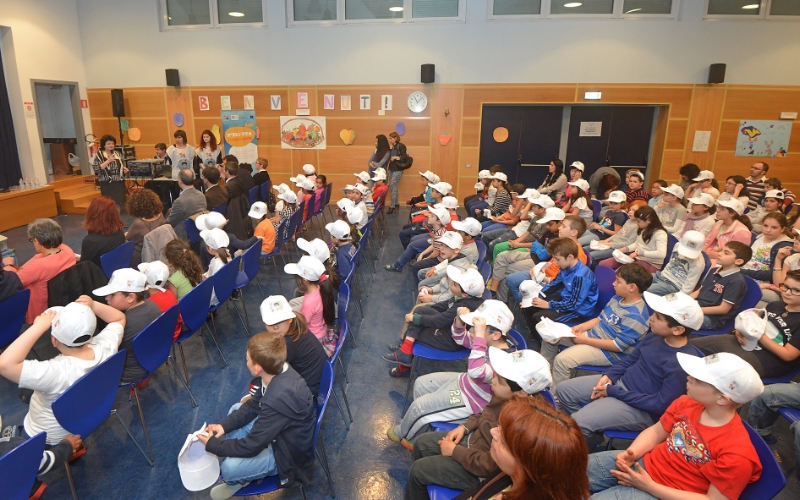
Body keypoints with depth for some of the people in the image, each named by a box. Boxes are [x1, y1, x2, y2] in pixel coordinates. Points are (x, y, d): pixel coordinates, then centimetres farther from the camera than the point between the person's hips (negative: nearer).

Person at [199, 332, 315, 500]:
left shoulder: (278, 400, -40)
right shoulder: (278, 370, -15)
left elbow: (251, 447, -27)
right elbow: (253, 406, 5)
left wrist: (212, 445, -13)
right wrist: (224, 425, -4)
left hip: (289, 453, -9)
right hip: (279, 432, 9)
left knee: (229, 468, -22)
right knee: (237, 409, 14)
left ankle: (238, 478, 15)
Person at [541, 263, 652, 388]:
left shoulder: (635, 316, -26)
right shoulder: (617, 298, 2)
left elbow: (618, 346, -25)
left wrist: (585, 340, -21)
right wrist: (582, 327, -4)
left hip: (610, 352, -9)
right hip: (593, 334, 9)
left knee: (561, 360, -25)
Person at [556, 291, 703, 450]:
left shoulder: (682, 364, -26)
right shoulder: (656, 335, -2)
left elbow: (660, 405, -23)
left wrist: (613, 392, -18)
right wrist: (609, 375, -4)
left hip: (641, 409, -8)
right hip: (620, 382, 8)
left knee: (577, 423, -22)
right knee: (564, 390, 3)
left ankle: (592, 442, 13)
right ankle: (588, 434, 21)